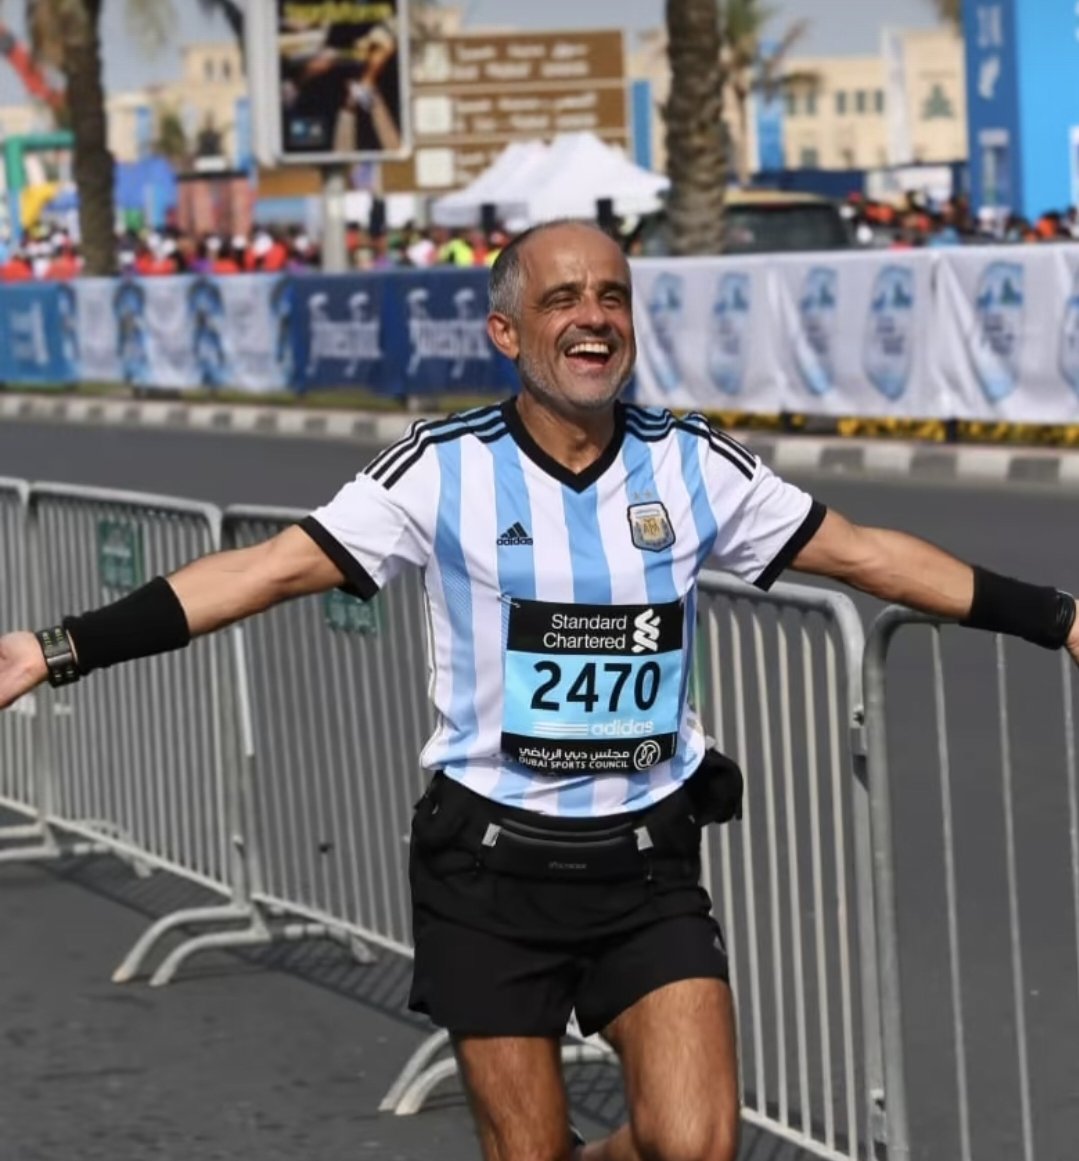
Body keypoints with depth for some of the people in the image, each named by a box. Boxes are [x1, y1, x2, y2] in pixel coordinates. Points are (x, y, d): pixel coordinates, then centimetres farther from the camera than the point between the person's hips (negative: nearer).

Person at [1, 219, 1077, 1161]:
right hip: (491, 864, -2)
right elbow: (271, 569, -9)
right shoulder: (447, 469, -7)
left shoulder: (692, 466, 0)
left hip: (648, 862, 2)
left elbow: (864, 553, 7)